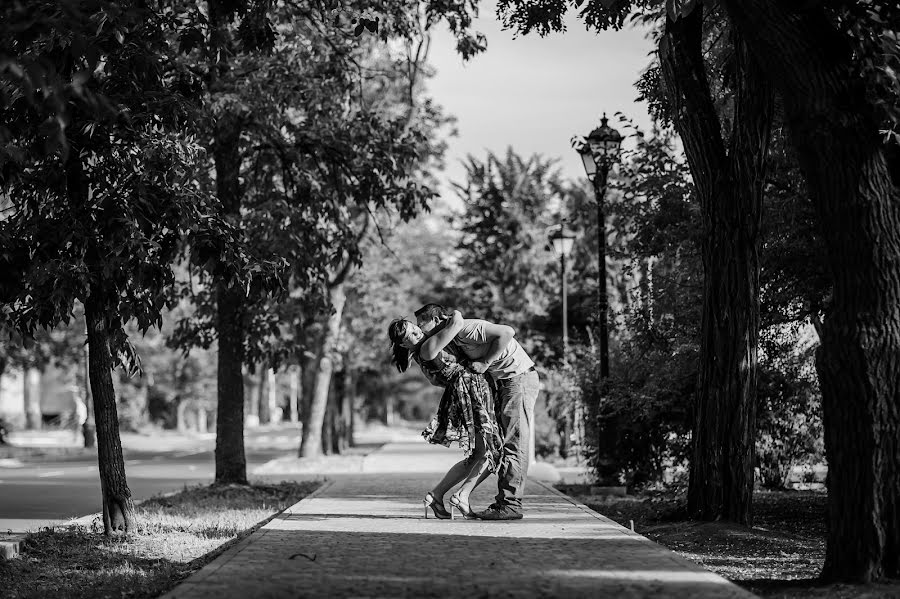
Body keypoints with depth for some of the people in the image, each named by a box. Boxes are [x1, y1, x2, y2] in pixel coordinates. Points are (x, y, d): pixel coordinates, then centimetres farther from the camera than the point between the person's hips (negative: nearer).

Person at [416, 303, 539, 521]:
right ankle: (503, 501, 12)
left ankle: (511, 505, -12)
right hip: (505, 383, 10)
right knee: (501, 443, 10)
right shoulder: (454, 340, 13)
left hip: (520, 378, -10)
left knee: (514, 444, -11)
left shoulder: (467, 328, -17)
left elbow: (507, 332, -25)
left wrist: (485, 363, -21)